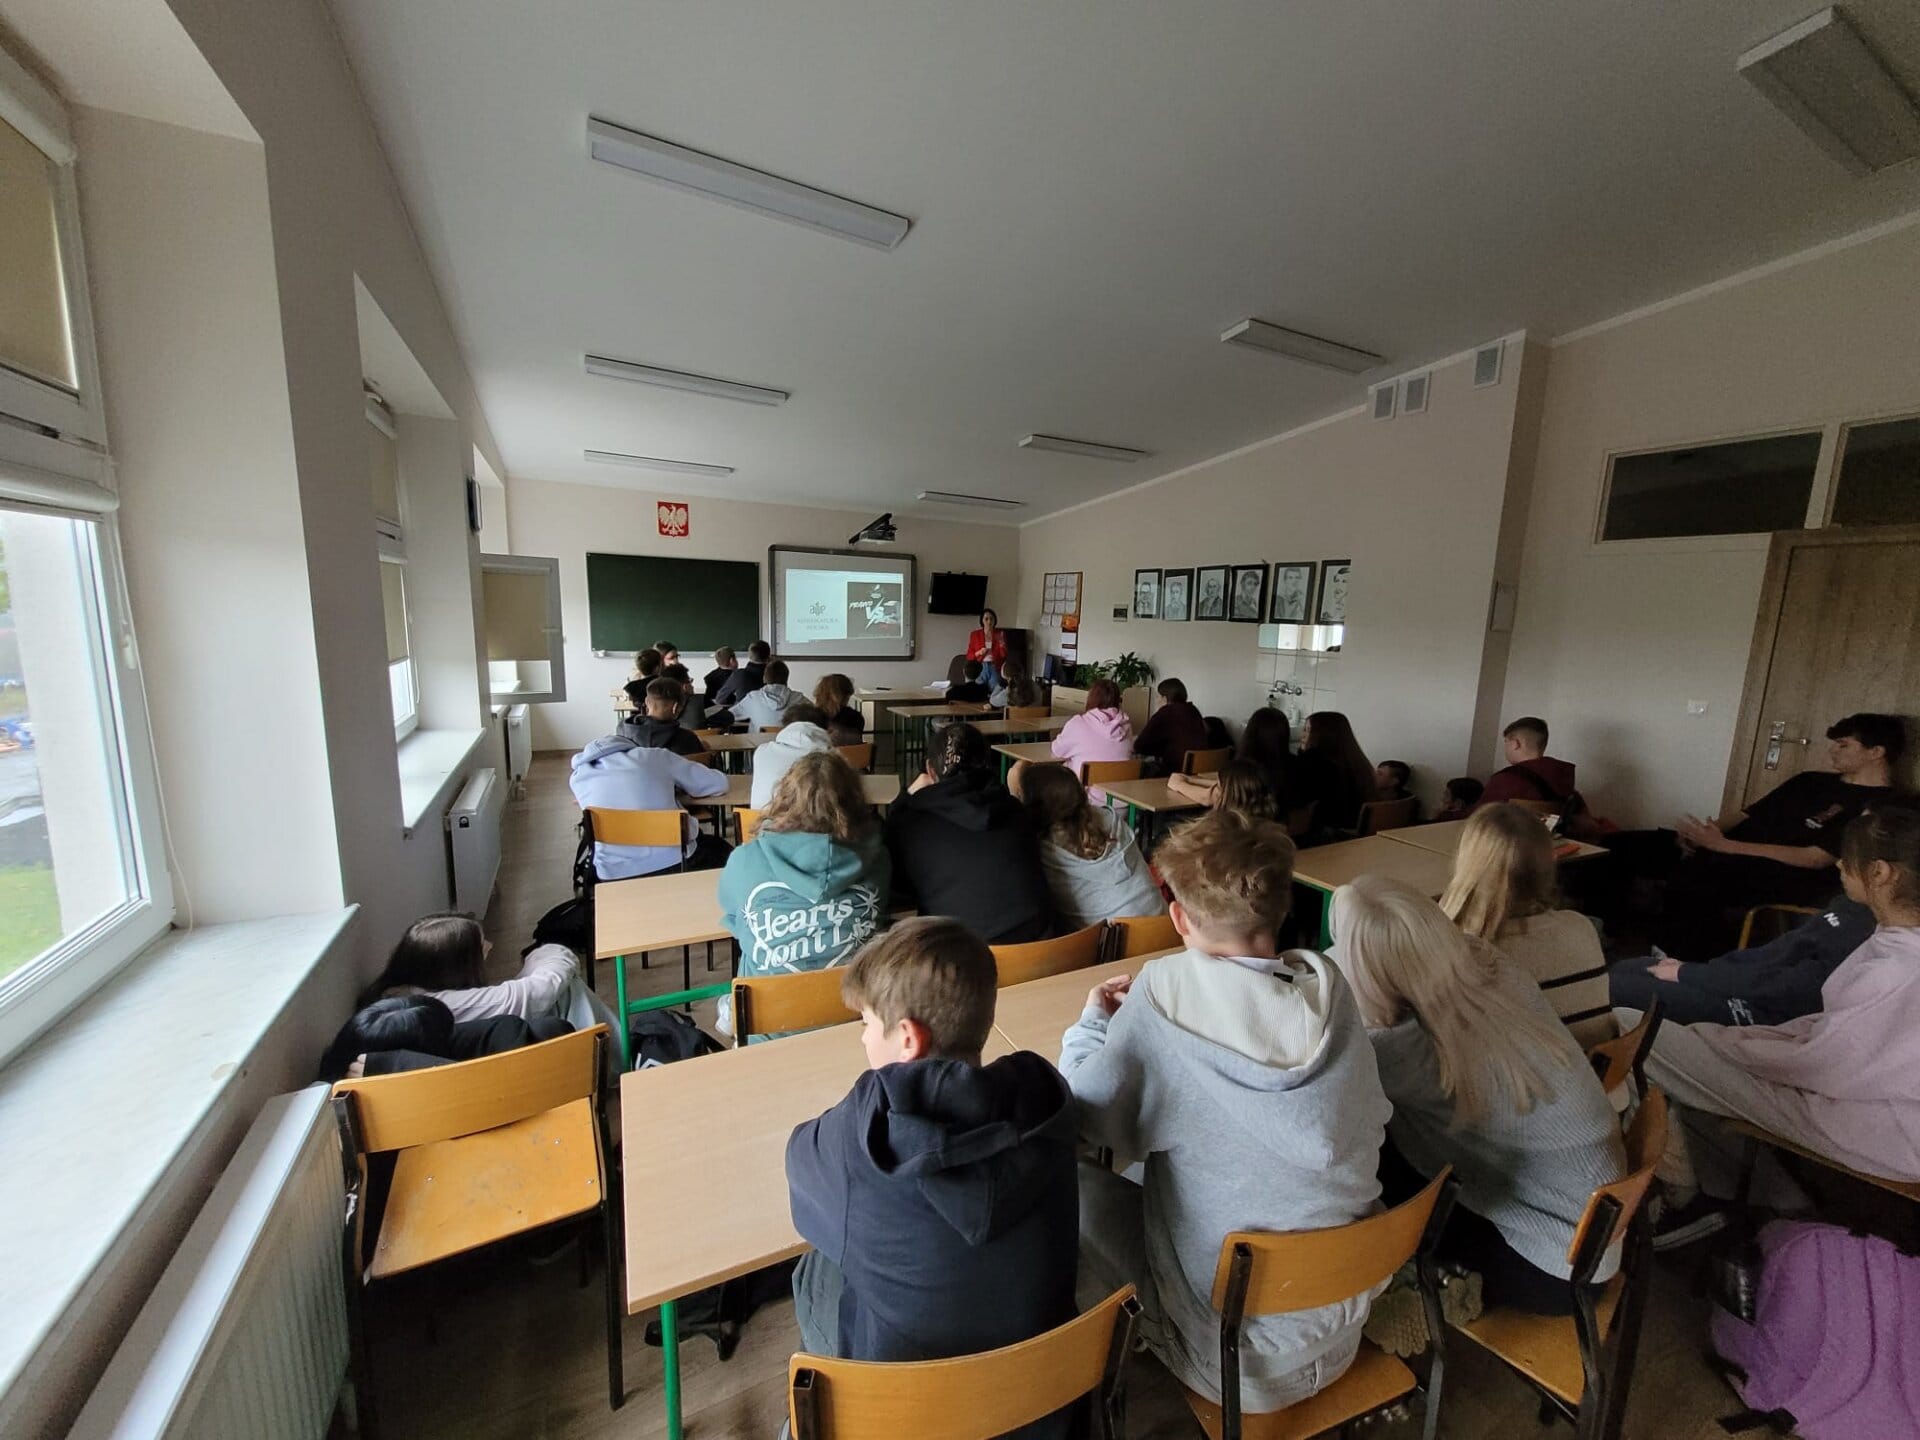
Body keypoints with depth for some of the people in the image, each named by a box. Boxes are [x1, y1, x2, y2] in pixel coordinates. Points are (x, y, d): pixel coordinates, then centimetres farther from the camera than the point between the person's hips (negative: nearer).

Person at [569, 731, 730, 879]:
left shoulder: (578, 778, 11)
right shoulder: (654, 756, 4)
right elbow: (718, 783, 9)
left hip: (614, 876, 3)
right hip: (673, 864, -2)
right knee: (720, 848, 29)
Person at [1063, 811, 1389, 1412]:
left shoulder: (1169, 988, -26)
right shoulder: (1328, 983, -12)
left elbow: (1081, 1118, -17)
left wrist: (1094, 1019, 1)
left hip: (1232, 1359, -5)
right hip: (1342, 1332, 5)